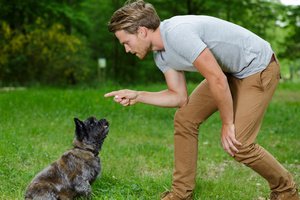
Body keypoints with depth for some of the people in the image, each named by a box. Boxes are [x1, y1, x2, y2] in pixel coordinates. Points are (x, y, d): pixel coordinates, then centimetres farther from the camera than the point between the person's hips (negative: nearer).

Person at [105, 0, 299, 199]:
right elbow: (180, 97, 4)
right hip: (229, 71, 9)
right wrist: (137, 96, -6)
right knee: (185, 119, 1)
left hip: (259, 67, -9)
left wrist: (228, 123, -18)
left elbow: (217, 79, -29)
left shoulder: (178, 33, -31)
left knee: (238, 144, -15)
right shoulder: (160, 53, -1)